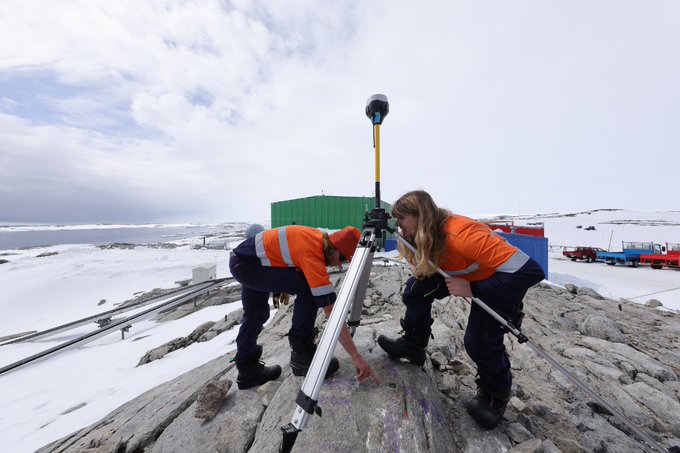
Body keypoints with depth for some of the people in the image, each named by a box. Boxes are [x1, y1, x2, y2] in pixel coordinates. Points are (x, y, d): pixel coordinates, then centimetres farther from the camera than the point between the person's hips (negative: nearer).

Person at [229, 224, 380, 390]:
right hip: (245, 264, -10)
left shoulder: (320, 238, -3)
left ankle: (247, 368, 33)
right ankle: (301, 352, -4)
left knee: (255, 314, 18)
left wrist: (282, 286, 13)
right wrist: (356, 356, -23)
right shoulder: (312, 254, -29)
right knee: (307, 287, -18)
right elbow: (331, 311, -29)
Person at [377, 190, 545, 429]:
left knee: (481, 340, -17)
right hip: (465, 274, 7)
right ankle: (413, 345, 14)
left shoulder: (461, 235, -38)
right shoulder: (428, 234, -14)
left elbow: (530, 271, -36)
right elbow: (430, 262, 5)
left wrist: (472, 290, -34)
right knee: (417, 288, -7)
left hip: (501, 280, -6)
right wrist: (420, 270, -18)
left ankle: (495, 395, 17)